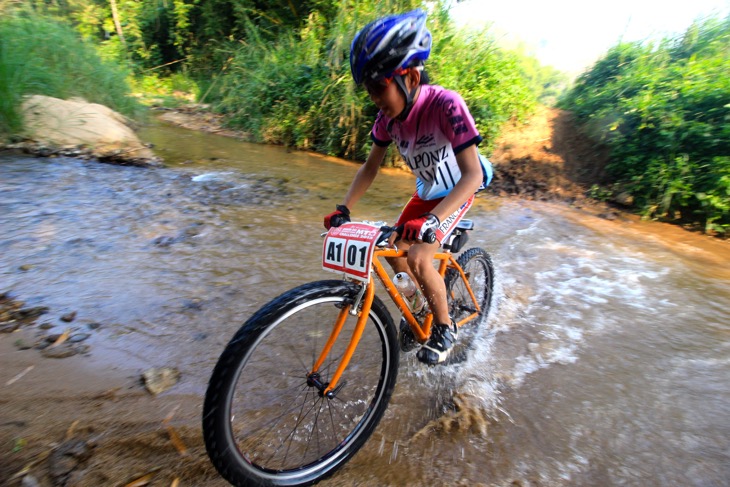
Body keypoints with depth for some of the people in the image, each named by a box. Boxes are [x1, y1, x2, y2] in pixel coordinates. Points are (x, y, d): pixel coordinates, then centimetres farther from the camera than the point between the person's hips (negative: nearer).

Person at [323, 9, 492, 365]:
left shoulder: (445, 105, -32)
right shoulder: (388, 115, -14)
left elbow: (472, 173, -37)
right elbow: (371, 166, -6)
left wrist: (432, 221, -51)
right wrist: (344, 209, -19)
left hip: (457, 191, -6)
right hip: (426, 191, 6)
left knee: (419, 257, -22)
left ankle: (445, 328, 3)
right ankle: (422, 304, 26)